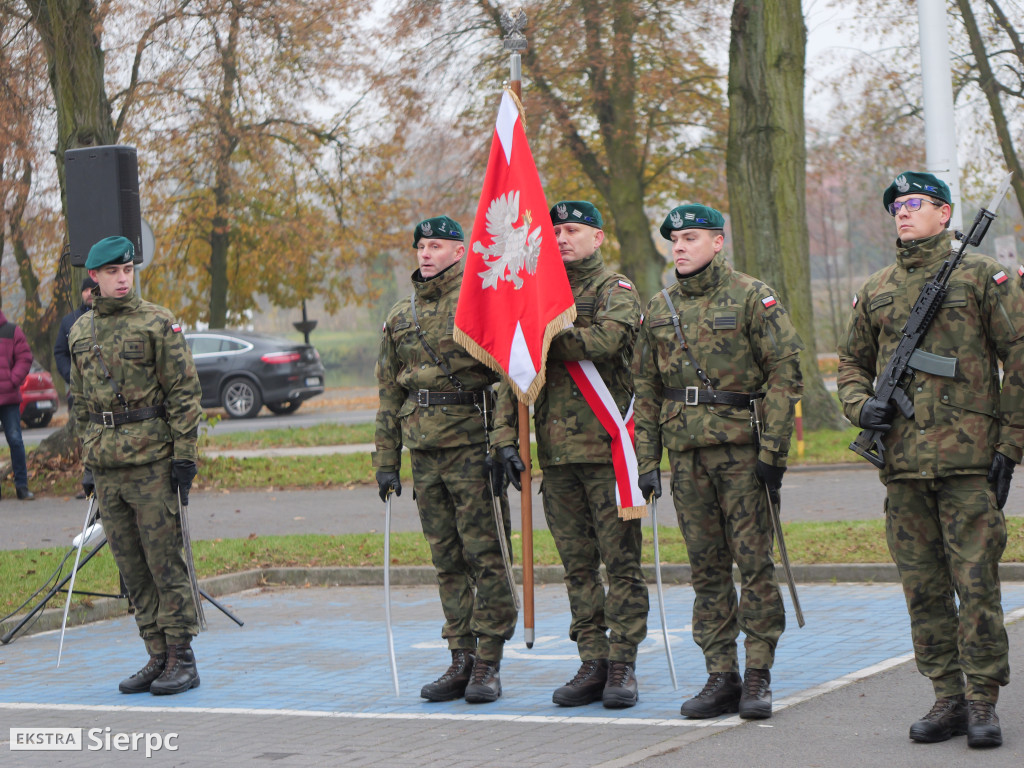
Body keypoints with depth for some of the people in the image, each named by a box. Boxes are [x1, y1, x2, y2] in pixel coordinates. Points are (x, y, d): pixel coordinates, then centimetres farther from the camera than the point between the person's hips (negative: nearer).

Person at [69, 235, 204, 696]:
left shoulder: (158, 323, -3)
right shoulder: (81, 332, 13)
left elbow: (184, 393, -5)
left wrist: (184, 456, -11)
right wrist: (88, 462, 17)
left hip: (152, 462, -5)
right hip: (107, 467, 5)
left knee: (165, 561, -4)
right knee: (131, 567, 8)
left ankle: (182, 660, 1)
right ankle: (158, 658, 15)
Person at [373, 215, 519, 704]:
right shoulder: (400, 317, 16)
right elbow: (389, 394, 20)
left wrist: (505, 441, -19)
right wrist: (386, 462, 15)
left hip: (472, 444, -6)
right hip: (424, 449, 6)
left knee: (485, 554, -5)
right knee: (447, 559, 9)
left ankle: (488, 664, -1)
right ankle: (461, 660, 14)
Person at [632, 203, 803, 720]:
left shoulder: (752, 298, -2)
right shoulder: (659, 309, 13)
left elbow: (785, 372, -6)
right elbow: (646, 389, 16)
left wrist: (773, 450, -12)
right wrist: (646, 461, 9)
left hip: (742, 449, -5)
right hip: (686, 454, 5)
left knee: (754, 562, -4)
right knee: (706, 569, 6)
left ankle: (758, 678, 2)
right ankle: (721, 677, 11)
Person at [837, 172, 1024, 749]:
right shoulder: (877, 290, 15)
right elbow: (852, 361, 25)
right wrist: (861, 405, 3)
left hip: (968, 457, -5)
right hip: (903, 463, 5)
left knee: (976, 583, -6)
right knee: (924, 589, 6)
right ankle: (949, 700, 14)